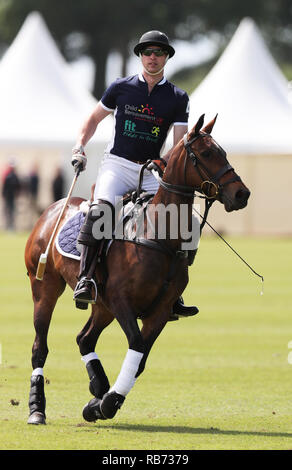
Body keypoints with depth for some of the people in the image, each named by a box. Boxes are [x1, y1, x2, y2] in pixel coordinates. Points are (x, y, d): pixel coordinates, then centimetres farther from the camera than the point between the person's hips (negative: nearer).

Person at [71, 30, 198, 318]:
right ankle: (84, 278, -35)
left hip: (150, 172, 2)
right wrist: (79, 147, 3)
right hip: (116, 165, -2)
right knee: (101, 207, -31)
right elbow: (94, 119, 18)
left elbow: (180, 144, 2)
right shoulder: (121, 88, 7)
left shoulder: (178, 98, 7)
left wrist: (165, 163, -18)